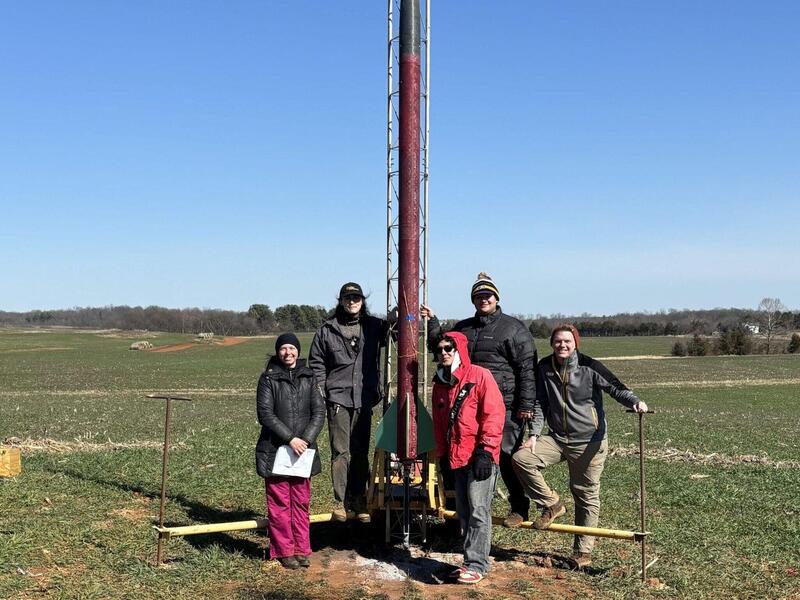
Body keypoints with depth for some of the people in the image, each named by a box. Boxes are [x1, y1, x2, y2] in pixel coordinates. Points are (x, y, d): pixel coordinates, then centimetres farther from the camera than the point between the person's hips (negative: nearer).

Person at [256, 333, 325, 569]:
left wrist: (306, 439, -10)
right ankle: (284, 551, 12)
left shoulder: (308, 378, 8)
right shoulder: (269, 379, -2)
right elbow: (265, 414, -9)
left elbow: (319, 411, 3)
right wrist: (290, 438, -15)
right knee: (280, 503, 2)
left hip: (303, 450, 3)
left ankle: (301, 550, 18)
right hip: (275, 450, -3)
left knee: (301, 502, 9)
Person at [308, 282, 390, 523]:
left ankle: (359, 500, 16)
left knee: (361, 451, 8)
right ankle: (340, 502, 5)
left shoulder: (374, 326, 7)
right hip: (338, 397, -1)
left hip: (364, 398, 2)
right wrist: (319, 390, 0)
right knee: (340, 451, -2)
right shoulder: (328, 329, 4)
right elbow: (316, 362, 8)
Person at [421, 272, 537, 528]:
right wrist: (432, 323, 13)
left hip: (505, 406, -5)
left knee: (507, 457, -3)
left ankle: (519, 509, 12)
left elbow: (527, 368, -5)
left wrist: (526, 404, -12)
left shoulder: (513, 328, -1)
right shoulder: (463, 328, 16)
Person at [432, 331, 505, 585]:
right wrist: (442, 455, 15)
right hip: (456, 458, 7)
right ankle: (471, 561, 19)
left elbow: (494, 414, -13)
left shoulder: (479, 376, -7)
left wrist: (485, 451, -17)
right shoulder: (440, 384, 15)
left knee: (478, 511, -6)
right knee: (464, 512, 10)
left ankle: (476, 565, 0)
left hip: (480, 457, -7)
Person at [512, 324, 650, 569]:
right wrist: (534, 434, -1)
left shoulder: (590, 367, -10)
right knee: (521, 458, -15)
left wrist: (634, 401, -30)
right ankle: (551, 505, 2)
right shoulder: (544, 368, 2)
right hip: (557, 438, 4)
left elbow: (615, 388, -10)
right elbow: (540, 403, 8)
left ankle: (582, 550, 15)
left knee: (586, 494, 2)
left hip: (589, 441, -4)